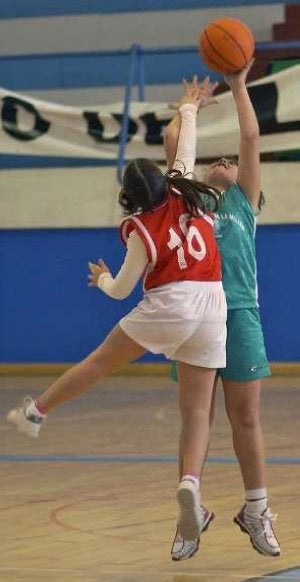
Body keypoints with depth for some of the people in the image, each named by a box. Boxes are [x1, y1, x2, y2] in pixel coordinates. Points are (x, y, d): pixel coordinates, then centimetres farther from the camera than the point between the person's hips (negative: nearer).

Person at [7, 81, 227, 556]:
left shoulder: (142, 231, -3)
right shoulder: (189, 197, 5)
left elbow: (120, 290, 4)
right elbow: (186, 155, 24)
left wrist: (102, 279, 26)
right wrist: (188, 111, 36)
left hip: (167, 305, -4)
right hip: (213, 309, 4)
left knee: (100, 362, 13)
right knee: (198, 409, 0)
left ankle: (36, 411, 21)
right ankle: (190, 484, -19)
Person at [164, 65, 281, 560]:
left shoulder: (244, 200, 15)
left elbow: (250, 138, 8)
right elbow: (172, 141, 14)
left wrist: (239, 87, 13)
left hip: (239, 312, -1)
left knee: (246, 417, 2)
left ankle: (256, 510, 12)